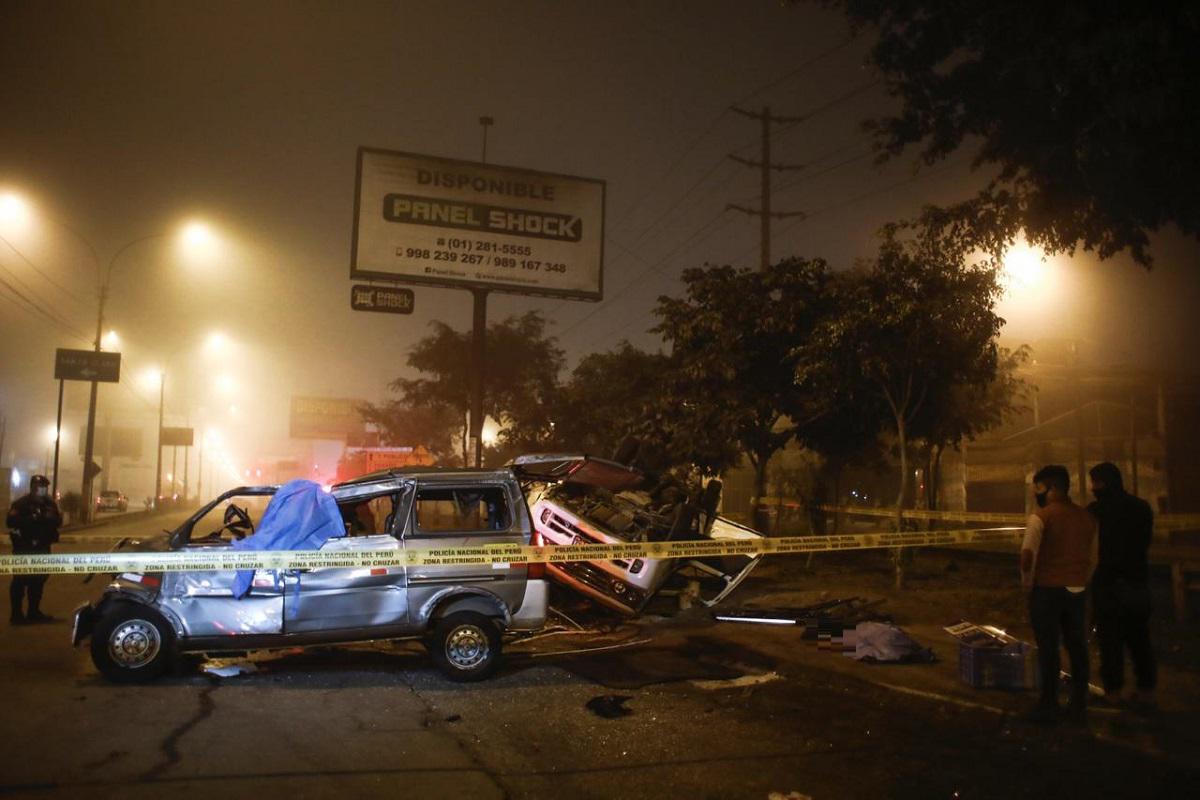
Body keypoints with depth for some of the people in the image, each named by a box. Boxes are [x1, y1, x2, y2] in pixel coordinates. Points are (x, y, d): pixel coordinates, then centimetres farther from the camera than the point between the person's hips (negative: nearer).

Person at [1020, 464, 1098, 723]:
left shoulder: (1041, 516, -12)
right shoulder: (1087, 518, 8)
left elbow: (1027, 554, -20)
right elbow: (1093, 559, 13)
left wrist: (1027, 581, -7)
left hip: (1047, 589, -6)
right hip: (1077, 591, 6)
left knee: (1048, 648, 1)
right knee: (1077, 648, 12)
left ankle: (1048, 706, 7)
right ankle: (1079, 706, 20)